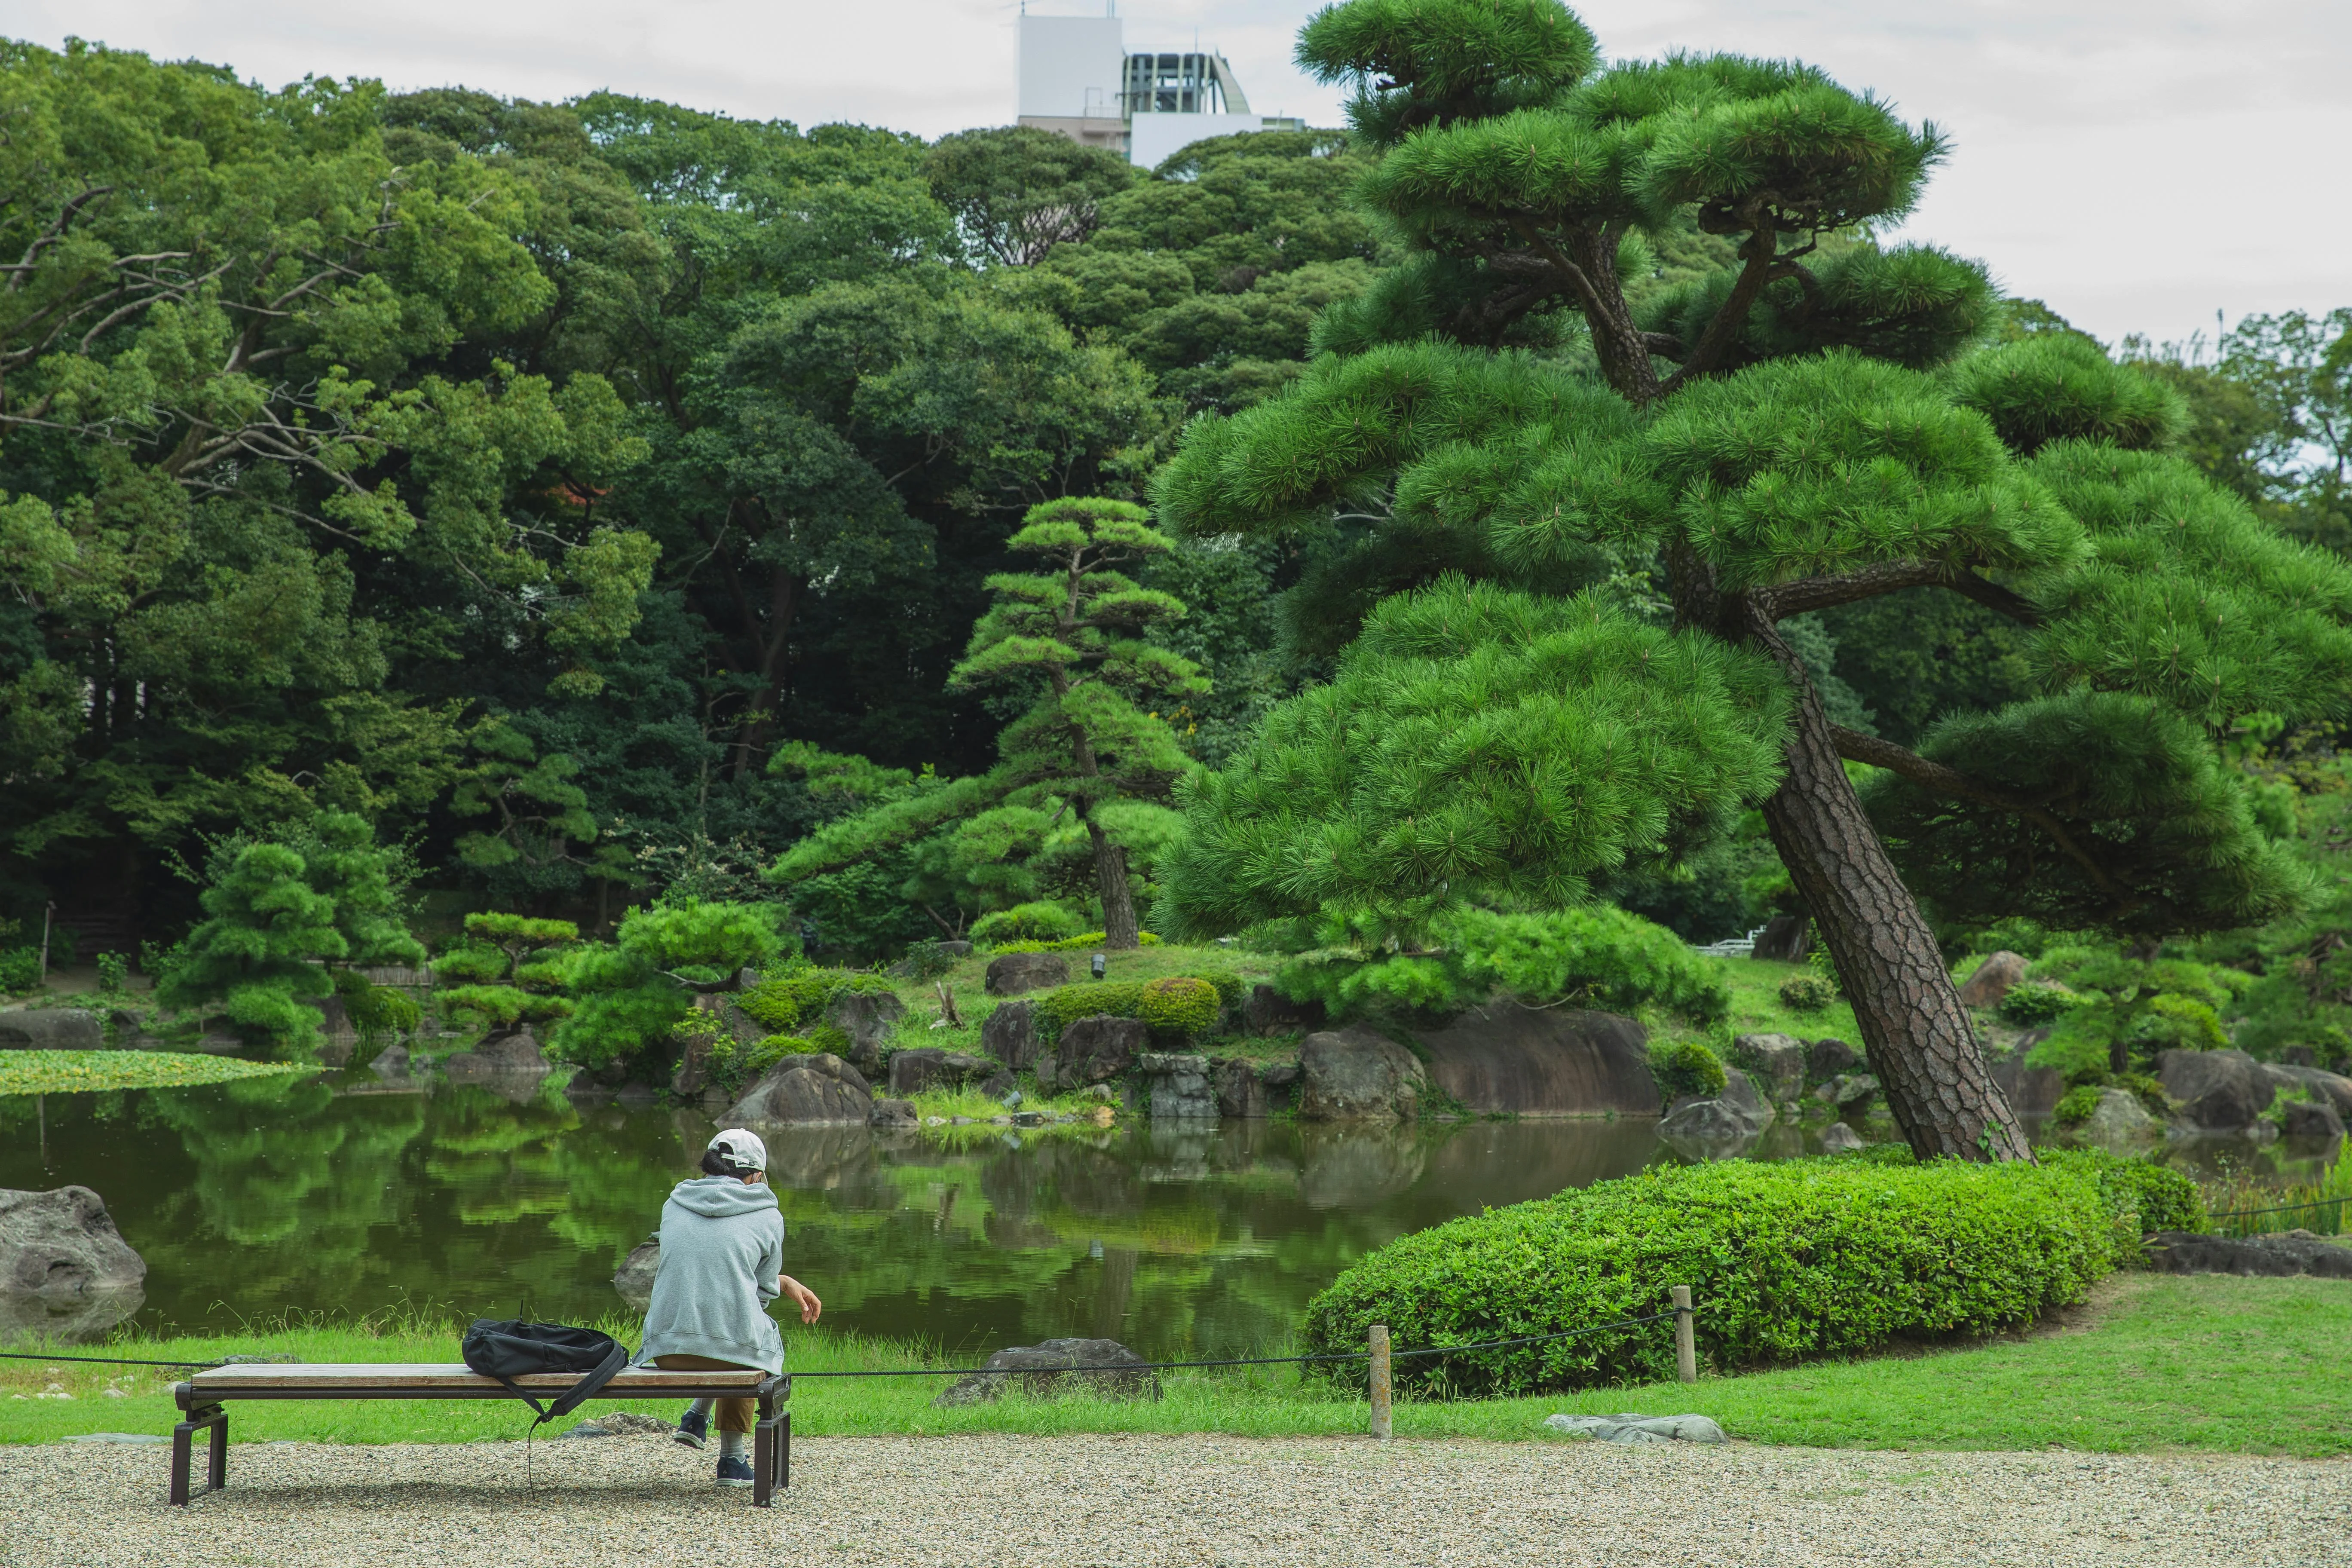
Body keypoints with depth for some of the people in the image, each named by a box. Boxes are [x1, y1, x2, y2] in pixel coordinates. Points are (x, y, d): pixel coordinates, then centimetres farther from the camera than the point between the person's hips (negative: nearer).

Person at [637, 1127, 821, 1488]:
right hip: (734, 1348, -4)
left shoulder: (674, 1205, 11)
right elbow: (762, 1293, 7)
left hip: (666, 1349, 4)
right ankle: (733, 1456, 35)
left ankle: (698, 1415, 29)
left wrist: (786, 1283, 30)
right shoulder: (768, 1217, 0)